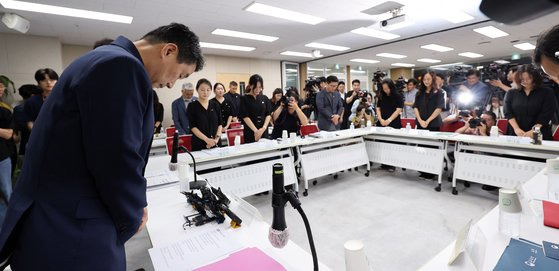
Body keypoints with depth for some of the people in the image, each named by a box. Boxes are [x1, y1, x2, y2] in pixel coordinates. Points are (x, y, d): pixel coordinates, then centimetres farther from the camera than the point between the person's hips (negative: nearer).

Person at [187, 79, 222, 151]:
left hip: (215, 143, 3)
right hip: (199, 143, -3)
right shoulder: (192, 106, -3)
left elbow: (220, 124, 6)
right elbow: (193, 127, -8)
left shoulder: (215, 105, 6)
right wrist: (207, 139, -18)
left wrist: (217, 138, -9)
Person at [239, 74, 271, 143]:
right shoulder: (244, 99, -2)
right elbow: (245, 117, -9)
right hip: (250, 133, -3)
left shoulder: (264, 98, 9)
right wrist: (256, 130, -17)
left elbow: (268, 115, 5)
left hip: (264, 132, 3)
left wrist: (264, 128, -11)